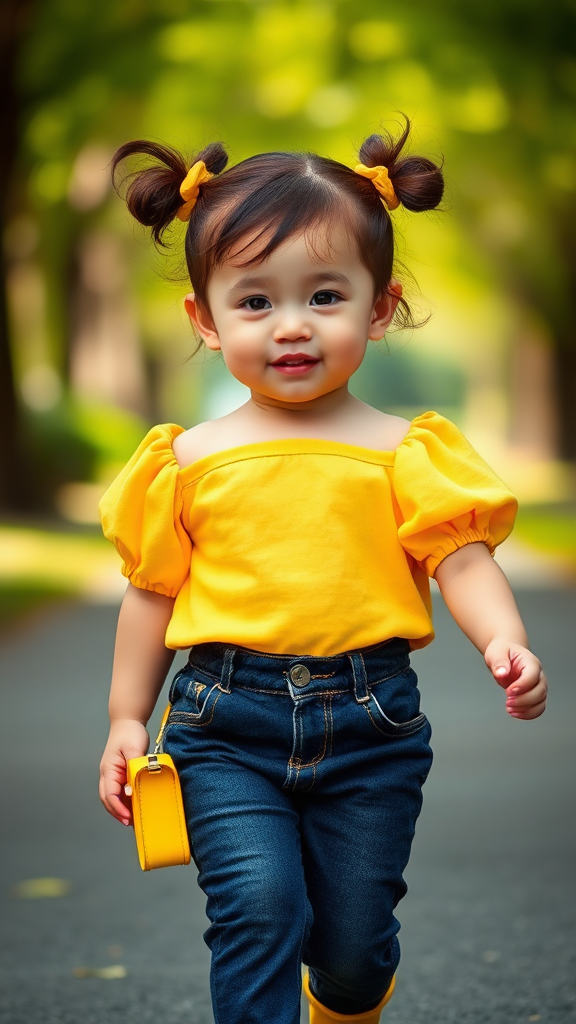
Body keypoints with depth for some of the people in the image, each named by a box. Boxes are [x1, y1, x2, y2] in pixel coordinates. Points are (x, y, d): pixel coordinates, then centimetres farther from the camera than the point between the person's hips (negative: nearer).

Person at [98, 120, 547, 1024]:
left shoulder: (403, 453, 0)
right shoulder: (191, 460, 4)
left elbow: (462, 557, -7)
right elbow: (153, 591, 10)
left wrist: (504, 642, -26)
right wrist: (127, 720, 9)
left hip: (369, 719, 0)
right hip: (226, 722, 0)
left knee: (355, 942, 11)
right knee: (257, 910, -17)